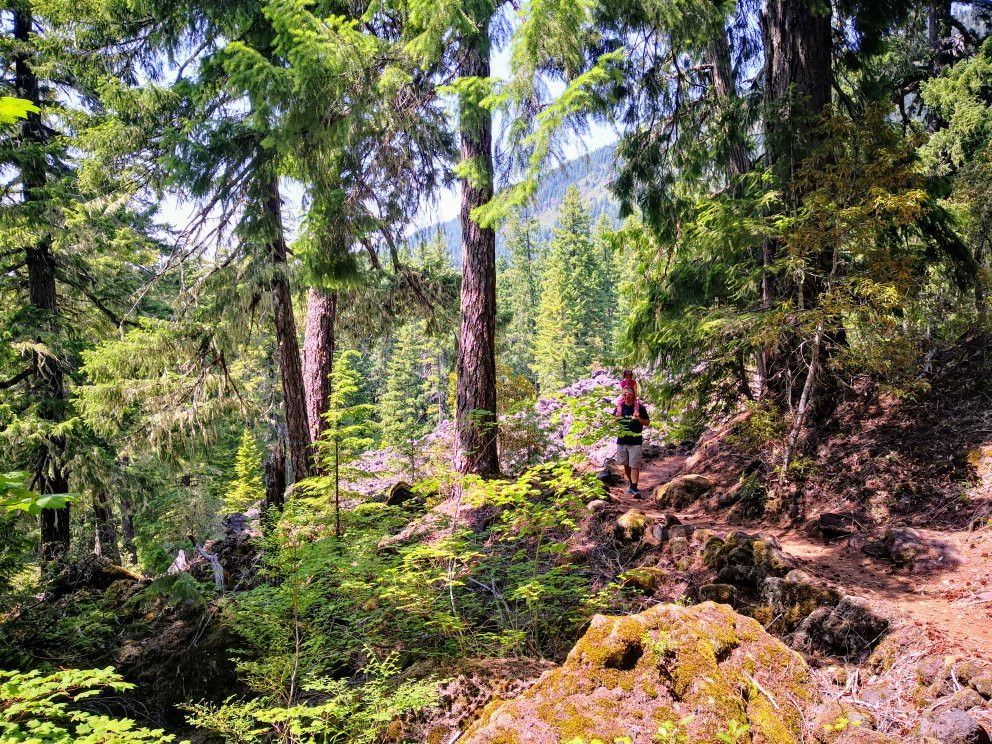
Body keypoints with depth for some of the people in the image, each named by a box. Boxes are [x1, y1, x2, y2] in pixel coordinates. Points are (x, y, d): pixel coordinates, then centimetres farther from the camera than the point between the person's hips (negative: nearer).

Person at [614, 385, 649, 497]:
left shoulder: (639, 407, -2)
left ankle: (634, 488, -12)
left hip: (635, 441, -4)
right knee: (626, 464, 13)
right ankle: (631, 483, 29)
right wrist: (616, 417, -10)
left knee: (634, 466, -8)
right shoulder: (619, 407, 7)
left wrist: (638, 418, -19)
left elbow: (647, 423, 1)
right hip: (621, 440, 4)